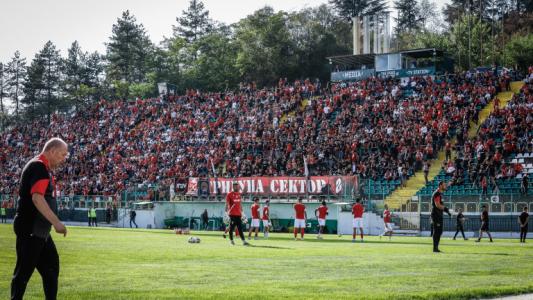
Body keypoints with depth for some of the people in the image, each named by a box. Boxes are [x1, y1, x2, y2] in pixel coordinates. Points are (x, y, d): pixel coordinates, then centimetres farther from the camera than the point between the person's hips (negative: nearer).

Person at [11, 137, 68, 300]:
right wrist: (56, 222, -30)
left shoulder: (43, 168, 17)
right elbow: (37, 198, -27)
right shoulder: (39, 166, -15)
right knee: (24, 271, -5)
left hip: (40, 231, 10)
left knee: (51, 267, 12)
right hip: (30, 230, -10)